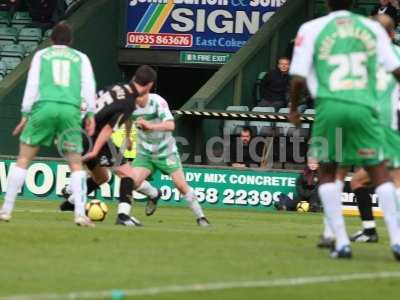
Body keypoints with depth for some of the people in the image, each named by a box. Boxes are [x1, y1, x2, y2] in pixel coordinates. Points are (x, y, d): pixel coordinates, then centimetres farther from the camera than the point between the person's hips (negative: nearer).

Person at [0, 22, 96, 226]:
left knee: (23, 159, 7)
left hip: (44, 106, -1)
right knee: (76, 164, 7)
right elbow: (89, 85, 9)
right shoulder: (80, 58, 21)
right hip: (70, 109, 1)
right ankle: (80, 213, -8)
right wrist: (91, 114, 6)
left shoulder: (41, 55, 19)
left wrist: (25, 115, 10)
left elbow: (32, 85, 11)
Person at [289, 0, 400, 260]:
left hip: (330, 105, -1)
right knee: (378, 170, 11)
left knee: (327, 171, 14)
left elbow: (299, 78, 2)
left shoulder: (311, 29, 6)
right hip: (363, 107, 1)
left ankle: (341, 241, 4)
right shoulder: (372, 28, 11)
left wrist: (294, 109, 19)